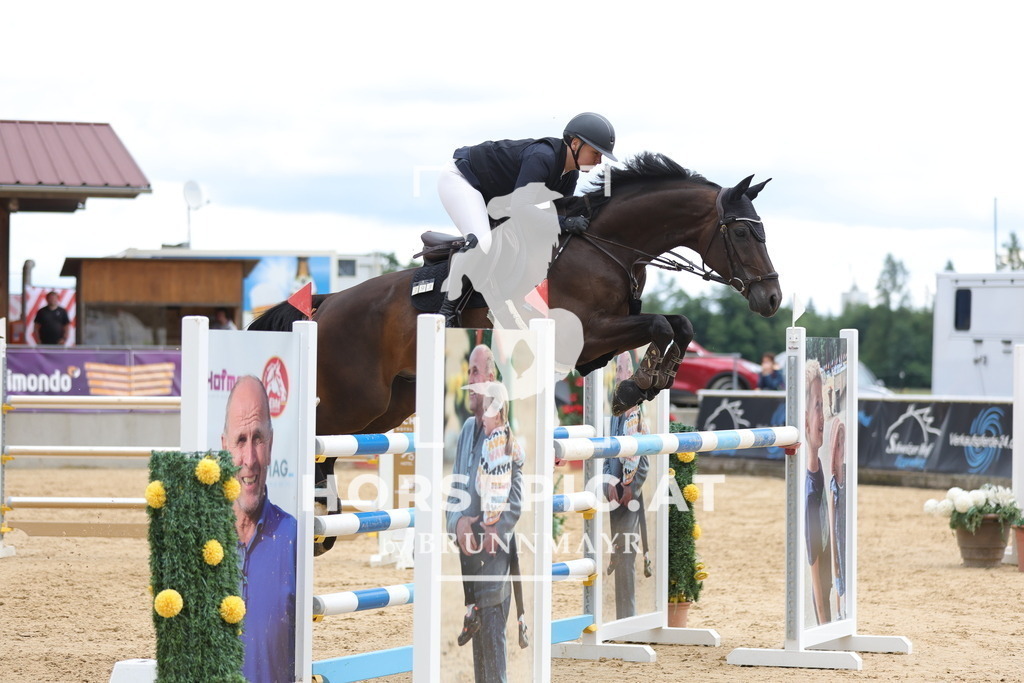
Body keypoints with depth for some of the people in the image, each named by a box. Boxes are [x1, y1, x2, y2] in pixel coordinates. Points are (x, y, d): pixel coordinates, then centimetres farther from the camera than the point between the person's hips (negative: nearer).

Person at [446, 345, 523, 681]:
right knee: (475, 630, 11)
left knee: (492, 636, -8)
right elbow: (454, 489, 14)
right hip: (468, 551, 7)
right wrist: (458, 522, -5)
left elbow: (515, 500, -13)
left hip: (495, 553, -7)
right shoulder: (467, 429, 14)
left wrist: (493, 535, -21)